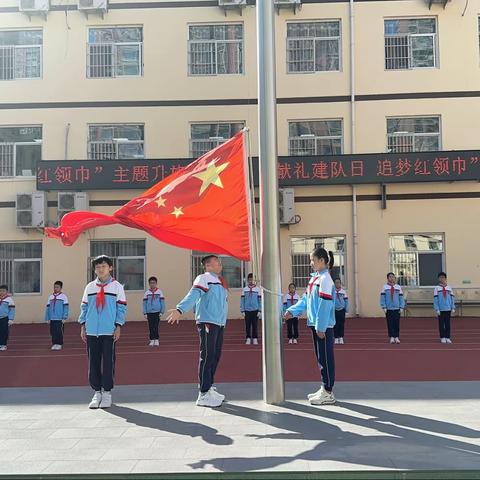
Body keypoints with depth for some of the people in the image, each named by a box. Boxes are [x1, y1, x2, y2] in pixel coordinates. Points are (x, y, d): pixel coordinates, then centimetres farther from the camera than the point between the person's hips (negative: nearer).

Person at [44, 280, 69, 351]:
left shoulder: (63, 296, -1)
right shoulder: (51, 297, 12)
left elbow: (66, 307, -4)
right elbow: (48, 307, 14)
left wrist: (64, 318, -9)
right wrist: (47, 318, 9)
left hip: (59, 319, -4)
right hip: (52, 319, 4)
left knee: (59, 332, -2)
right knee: (53, 332, 7)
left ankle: (59, 344, 8)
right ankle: (54, 343, 17)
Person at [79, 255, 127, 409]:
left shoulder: (117, 286, 2)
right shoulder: (90, 287, 10)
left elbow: (121, 308, 0)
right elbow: (84, 307, 12)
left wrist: (118, 327, -5)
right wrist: (83, 325, 5)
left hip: (109, 331, -3)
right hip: (92, 331, 3)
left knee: (108, 362, 0)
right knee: (93, 362, 6)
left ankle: (107, 392, 10)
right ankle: (97, 392, 16)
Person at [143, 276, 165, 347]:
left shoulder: (159, 292, 2)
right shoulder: (147, 293, 5)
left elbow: (162, 302, 2)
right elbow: (144, 303, 5)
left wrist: (162, 312, -4)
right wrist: (145, 313, 1)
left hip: (157, 312, -2)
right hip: (149, 312, 2)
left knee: (156, 327, -4)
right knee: (151, 327, 5)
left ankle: (157, 340, 3)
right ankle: (152, 340, 11)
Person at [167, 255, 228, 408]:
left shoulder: (220, 281, 20)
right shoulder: (204, 278, -8)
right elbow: (193, 295, -22)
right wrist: (180, 310, -37)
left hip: (219, 324, 9)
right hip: (207, 322, -9)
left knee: (215, 356, 14)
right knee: (207, 357, -9)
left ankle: (209, 388, 26)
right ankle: (204, 395, -7)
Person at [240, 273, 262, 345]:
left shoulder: (258, 289, 1)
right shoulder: (245, 289, 5)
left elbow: (260, 300, 1)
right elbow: (242, 300, 5)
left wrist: (259, 310, -4)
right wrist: (242, 311, 0)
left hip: (255, 310, -1)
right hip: (247, 310, 1)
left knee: (255, 325, 2)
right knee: (248, 325, 3)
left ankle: (255, 339, 9)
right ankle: (248, 338, 10)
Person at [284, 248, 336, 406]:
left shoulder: (325, 279, -15)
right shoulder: (315, 278, 14)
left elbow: (325, 305, -19)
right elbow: (305, 300, 17)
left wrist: (321, 327, -20)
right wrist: (292, 311, 5)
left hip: (324, 326, -9)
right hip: (316, 325, 9)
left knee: (326, 358, -2)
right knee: (320, 358, 15)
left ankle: (328, 393, 5)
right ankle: (324, 388, 25)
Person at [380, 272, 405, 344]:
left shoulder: (398, 287, 7)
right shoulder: (385, 287, 2)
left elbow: (401, 298, 7)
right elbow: (382, 298, 0)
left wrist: (401, 308, 0)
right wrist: (384, 307, -6)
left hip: (397, 309, 1)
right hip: (389, 309, -1)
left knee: (397, 323, 1)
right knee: (390, 323, 0)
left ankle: (397, 337, 8)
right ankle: (391, 337, 6)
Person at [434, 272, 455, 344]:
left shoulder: (449, 288, 6)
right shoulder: (437, 288, -1)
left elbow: (452, 298, 8)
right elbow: (435, 299, -4)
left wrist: (453, 308, 3)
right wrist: (437, 309, -9)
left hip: (448, 309, 2)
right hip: (441, 310, -2)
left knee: (447, 324, 6)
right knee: (441, 324, 3)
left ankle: (448, 337, 12)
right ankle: (442, 338, 9)